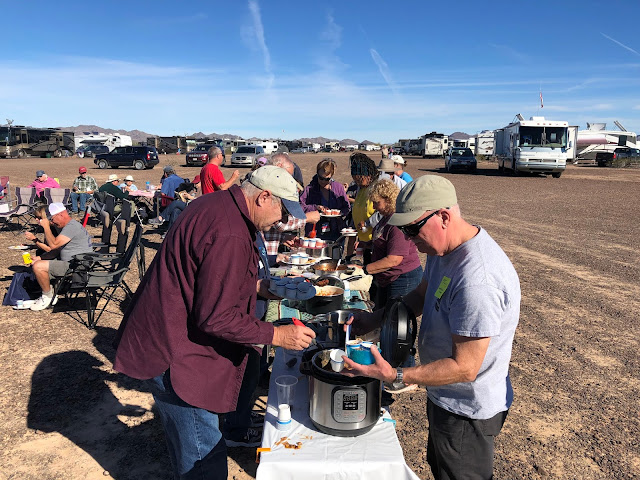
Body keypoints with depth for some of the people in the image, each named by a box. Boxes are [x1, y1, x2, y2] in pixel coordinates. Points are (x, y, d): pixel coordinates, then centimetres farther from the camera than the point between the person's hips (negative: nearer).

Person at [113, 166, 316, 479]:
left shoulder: (215, 204, 6)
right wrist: (277, 336, -19)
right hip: (176, 356, -11)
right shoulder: (229, 235, -27)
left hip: (170, 336, 11)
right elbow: (217, 318, -26)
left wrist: (253, 286, 14)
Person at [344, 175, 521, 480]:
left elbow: (465, 368, -32)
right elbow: (422, 295, 10)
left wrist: (394, 375, -32)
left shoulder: (476, 279, -36)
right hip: (446, 398, 9)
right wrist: (375, 318, -4)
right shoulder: (444, 248, -4)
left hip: (467, 413, -9)